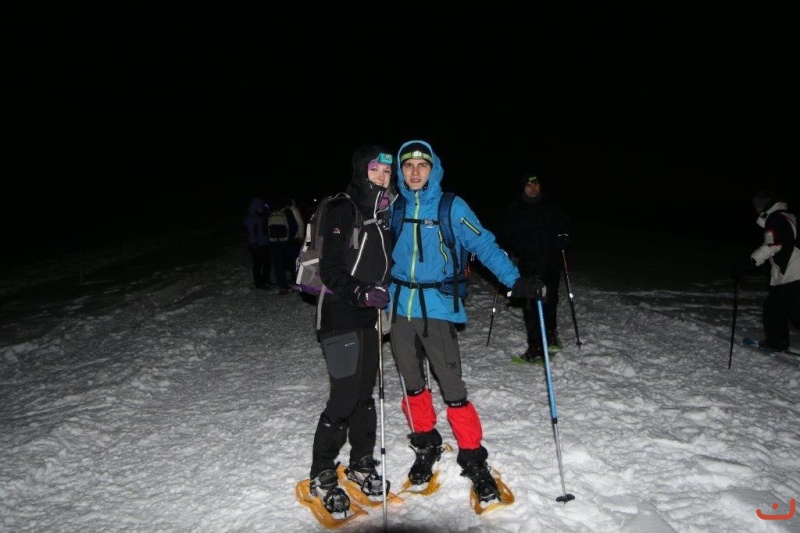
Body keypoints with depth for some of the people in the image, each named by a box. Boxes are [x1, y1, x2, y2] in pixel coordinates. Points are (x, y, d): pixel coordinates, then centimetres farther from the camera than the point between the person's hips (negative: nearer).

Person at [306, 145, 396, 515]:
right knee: (344, 397, -5)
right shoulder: (342, 211, -11)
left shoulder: (384, 214, 12)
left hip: (370, 315, 7)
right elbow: (330, 270, -17)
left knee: (365, 393, 13)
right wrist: (360, 292, -30)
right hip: (341, 315, -7)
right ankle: (322, 475, 14)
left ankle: (361, 463, 29)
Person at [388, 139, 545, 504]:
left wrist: (516, 281, -14)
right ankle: (426, 444, 34)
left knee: (452, 387, -5)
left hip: (437, 309, -4)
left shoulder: (451, 208, -5)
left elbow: (485, 245, -6)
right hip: (400, 307, 4)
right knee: (411, 383, 13)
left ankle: (473, 458, 12)